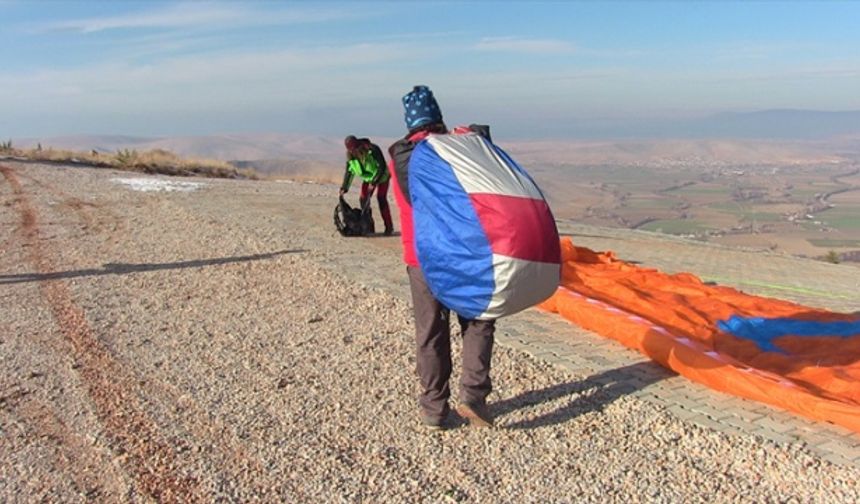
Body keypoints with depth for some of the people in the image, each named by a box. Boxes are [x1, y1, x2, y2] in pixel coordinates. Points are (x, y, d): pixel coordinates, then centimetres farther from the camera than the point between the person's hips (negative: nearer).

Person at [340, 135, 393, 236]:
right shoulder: (351, 156, -12)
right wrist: (344, 188, -8)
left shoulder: (372, 150, -31)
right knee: (363, 199, -5)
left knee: (381, 199, -15)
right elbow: (349, 172, -1)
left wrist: (374, 182, -32)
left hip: (381, 176, -6)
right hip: (367, 178, 6)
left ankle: (389, 227, -9)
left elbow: (382, 166, -29)